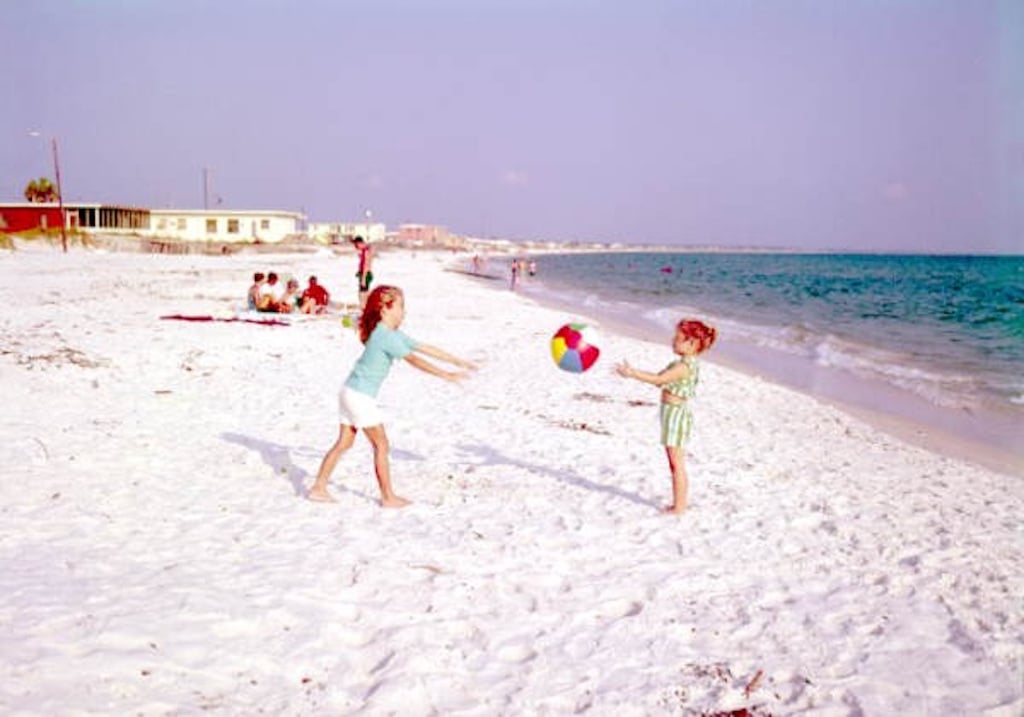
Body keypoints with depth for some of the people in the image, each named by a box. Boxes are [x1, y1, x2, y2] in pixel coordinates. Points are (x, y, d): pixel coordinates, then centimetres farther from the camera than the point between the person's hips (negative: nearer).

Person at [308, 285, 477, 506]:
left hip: (351, 392, 10)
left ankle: (318, 489, 19)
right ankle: (388, 497, 7)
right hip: (360, 396, -10)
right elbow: (414, 360, -26)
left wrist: (457, 361, 10)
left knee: (344, 443, 14)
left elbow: (424, 348, 11)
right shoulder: (386, 335, -20)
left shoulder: (393, 334, 11)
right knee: (381, 445, 0)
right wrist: (447, 375, -27)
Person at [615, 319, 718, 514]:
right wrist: (633, 371, 7)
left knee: (677, 463, -4)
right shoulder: (683, 364, 13)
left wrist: (632, 374, -22)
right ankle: (679, 503, 22)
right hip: (672, 413, 10)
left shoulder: (685, 366, -19)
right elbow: (660, 379, 14)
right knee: (675, 463, 14)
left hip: (677, 413, -10)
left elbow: (658, 380, -24)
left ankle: (679, 506, 2)